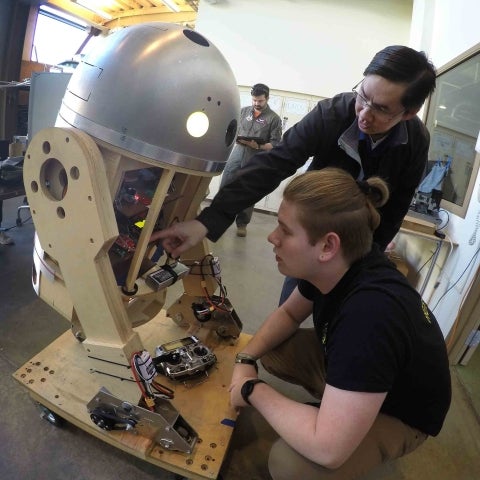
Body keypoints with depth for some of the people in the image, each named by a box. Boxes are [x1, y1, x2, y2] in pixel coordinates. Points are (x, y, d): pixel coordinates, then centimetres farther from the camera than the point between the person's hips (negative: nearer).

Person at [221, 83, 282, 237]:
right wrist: (236, 138, -7)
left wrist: (259, 146, -21)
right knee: (225, 187, 1)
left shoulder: (274, 118, 0)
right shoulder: (243, 111, 11)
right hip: (237, 153, 3)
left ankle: (242, 223, 16)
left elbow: (275, 143, -5)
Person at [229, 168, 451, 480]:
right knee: (272, 349, -4)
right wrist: (246, 359, -15)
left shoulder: (371, 313, -42)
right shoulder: (331, 266, -16)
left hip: (399, 414, -6)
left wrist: (253, 390, -25)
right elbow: (288, 313, 1)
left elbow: (327, 449, -41)